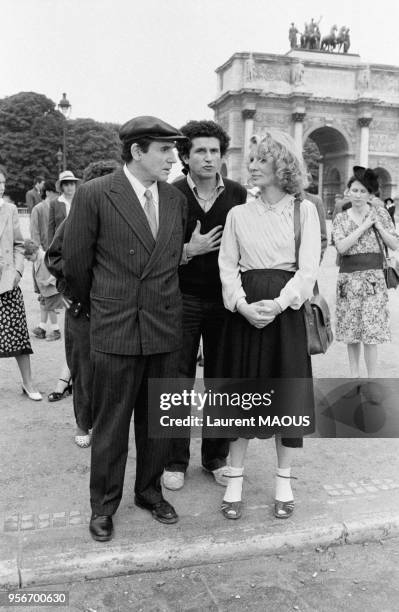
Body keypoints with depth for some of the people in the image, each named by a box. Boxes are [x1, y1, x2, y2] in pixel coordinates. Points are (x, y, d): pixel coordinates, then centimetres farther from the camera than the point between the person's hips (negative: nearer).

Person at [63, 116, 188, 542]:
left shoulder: (176, 199, 7)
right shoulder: (94, 194, -7)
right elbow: (75, 262, 0)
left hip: (165, 329, 4)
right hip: (115, 330, -4)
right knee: (110, 424, 8)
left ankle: (149, 491, 34)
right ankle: (103, 505, 26)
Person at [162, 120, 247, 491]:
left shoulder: (238, 195, 3)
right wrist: (189, 250, -17)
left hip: (226, 300, 2)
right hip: (183, 300, -1)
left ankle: (216, 457, 23)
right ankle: (176, 461, 19)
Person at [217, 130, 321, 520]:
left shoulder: (304, 210, 3)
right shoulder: (238, 214, 8)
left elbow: (308, 268, -5)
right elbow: (228, 266, 2)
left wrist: (278, 304, -18)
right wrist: (243, 305, -14)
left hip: (286, 309, -1)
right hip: (244, 310, 1)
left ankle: (283, 481, 22)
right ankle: (235, 479, 19)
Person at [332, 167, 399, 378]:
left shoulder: (380, 213, 5)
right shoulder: (341, 218, 5)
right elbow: (341, 247, -10)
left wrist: (378, 225, -8)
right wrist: (363, 226, -10)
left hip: (373, 277, -1)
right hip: (348, 276, 2)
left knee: (371, 330, -6)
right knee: (350, 329, 7)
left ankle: (372, 379, 4)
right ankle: (354, 375, 21)